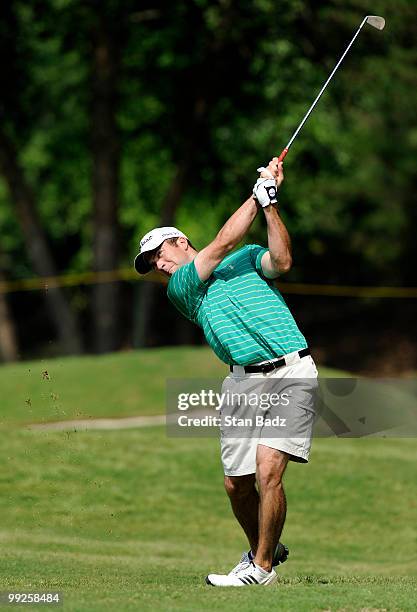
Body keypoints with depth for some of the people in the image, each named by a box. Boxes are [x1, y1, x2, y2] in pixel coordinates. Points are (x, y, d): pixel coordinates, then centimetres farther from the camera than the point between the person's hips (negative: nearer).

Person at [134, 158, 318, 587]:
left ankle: (262, 567, -4)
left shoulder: (247, 258, 16)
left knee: (267, 471, -15)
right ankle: (263, 548, 29)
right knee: (236, 483, 1)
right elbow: (222, 243, 1)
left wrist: (271, 201, -10)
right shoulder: (180, 287, 13)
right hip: (244, 381, 3)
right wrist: (259, 193, 1)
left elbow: (281, 261, -5)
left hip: (290, 373, -3)